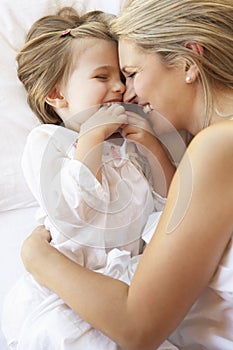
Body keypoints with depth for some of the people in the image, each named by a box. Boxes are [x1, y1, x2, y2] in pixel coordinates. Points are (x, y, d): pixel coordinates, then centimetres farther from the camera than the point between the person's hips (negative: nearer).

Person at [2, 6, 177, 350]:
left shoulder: (128, 141, 11)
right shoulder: (46, 141, -7)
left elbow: (170, 200, 11)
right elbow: (71, 207, -24)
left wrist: (153, 144, -2)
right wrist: (91, 136, -20)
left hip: (127, 268, 6)